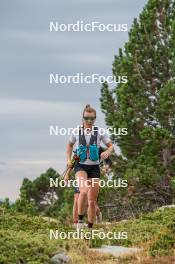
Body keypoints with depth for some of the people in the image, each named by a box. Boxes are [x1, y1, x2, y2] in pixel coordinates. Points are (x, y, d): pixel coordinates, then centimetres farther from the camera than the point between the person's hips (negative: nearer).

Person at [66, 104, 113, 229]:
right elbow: (70, 145, 17)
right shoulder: (76, 132, -2)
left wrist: (107, 152, -19)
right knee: (84, 190, -30)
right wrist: (69, 159, 5)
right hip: (81, 166, -1)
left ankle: (90, 227, 20)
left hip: (94, 168, 1)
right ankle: (80, 220, -16)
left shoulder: (100, 132, -4)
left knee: (92, 201, 5)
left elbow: (111, 146, 3)